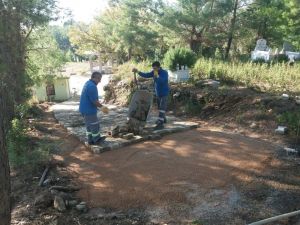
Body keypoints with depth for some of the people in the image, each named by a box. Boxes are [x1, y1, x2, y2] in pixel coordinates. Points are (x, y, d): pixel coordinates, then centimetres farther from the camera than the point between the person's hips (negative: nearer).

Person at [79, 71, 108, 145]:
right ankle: (97, 140, 19)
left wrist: (99, 105, 13)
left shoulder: (88, 83, 9)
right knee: (95, 125, 5)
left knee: (89, 125, 18)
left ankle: (90, 140, 26)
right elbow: (94, 101, -23)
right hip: (89, 110, -10)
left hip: (84, 108, 10)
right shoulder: (92, 86, -24)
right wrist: (101, 106, -9)